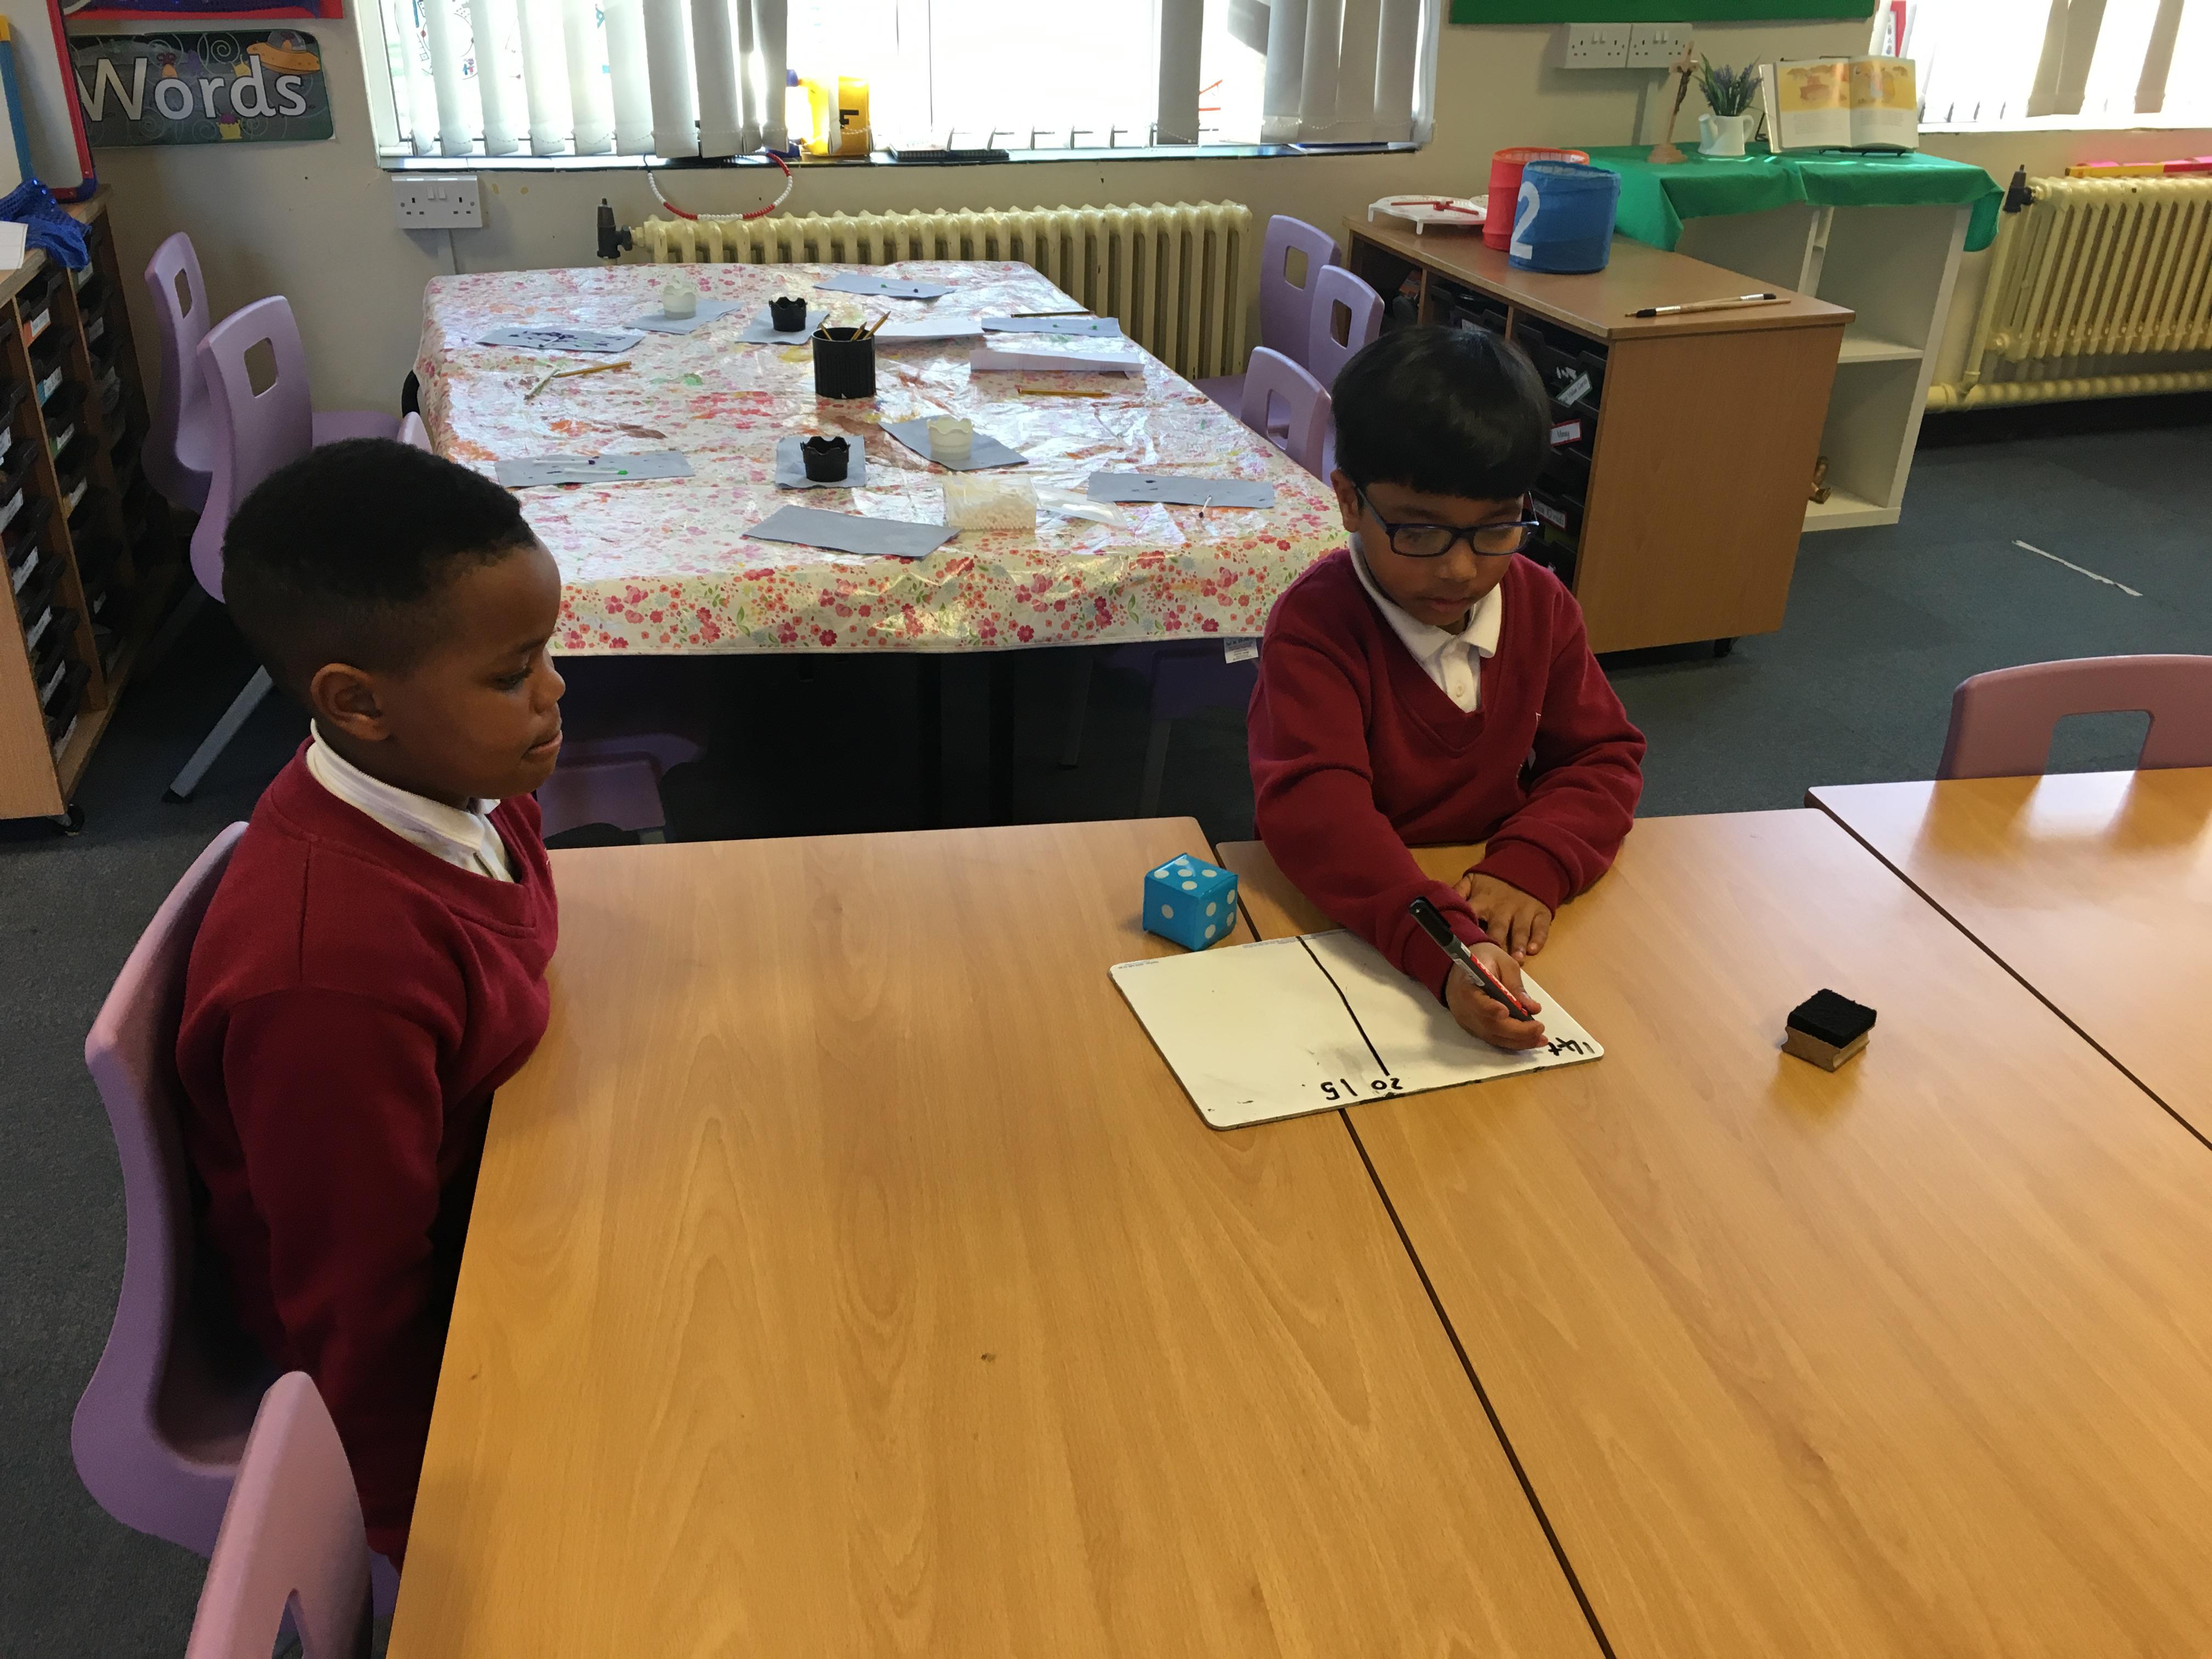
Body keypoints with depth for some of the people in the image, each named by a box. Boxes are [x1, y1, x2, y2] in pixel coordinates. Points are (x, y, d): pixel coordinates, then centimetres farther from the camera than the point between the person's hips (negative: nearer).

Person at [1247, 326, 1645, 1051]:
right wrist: (1445, 948, -44)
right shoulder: (1315, 624, -17)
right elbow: (1314, 807, -29)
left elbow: (1603, 755, 6)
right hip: (1345, 919, -3)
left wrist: (1531, 867, -17)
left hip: (1488, 900, 3)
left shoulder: (1541, 607, 2)